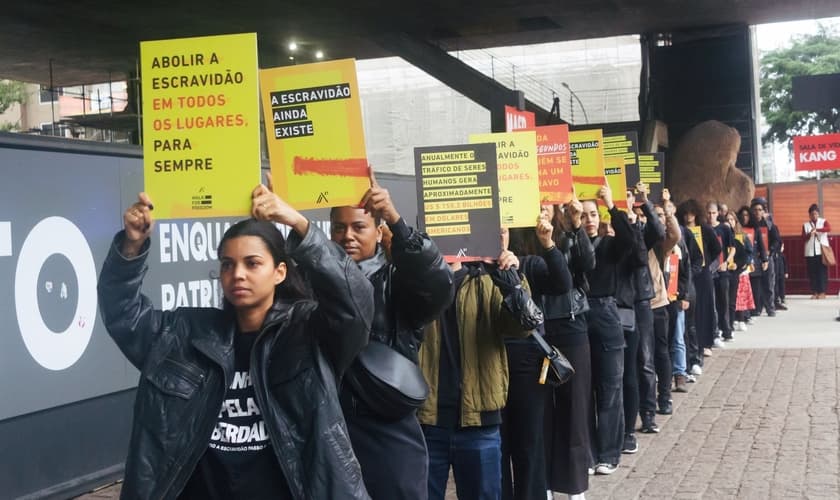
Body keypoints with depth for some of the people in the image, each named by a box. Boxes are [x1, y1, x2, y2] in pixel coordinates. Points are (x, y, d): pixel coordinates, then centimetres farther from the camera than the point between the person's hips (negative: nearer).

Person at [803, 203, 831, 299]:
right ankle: (814, 292, 4)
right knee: (812, 273, 0)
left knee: (822, 272, -6)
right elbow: (804, 237, 1)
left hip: (822, 251, -2)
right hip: (810, 252, 2)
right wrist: (809, 234, -21)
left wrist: (816, 229, -28)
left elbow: (829, 228, -15)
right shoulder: (805, 225, 11)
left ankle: (822, 292, -4)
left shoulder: (823, 222, 6)